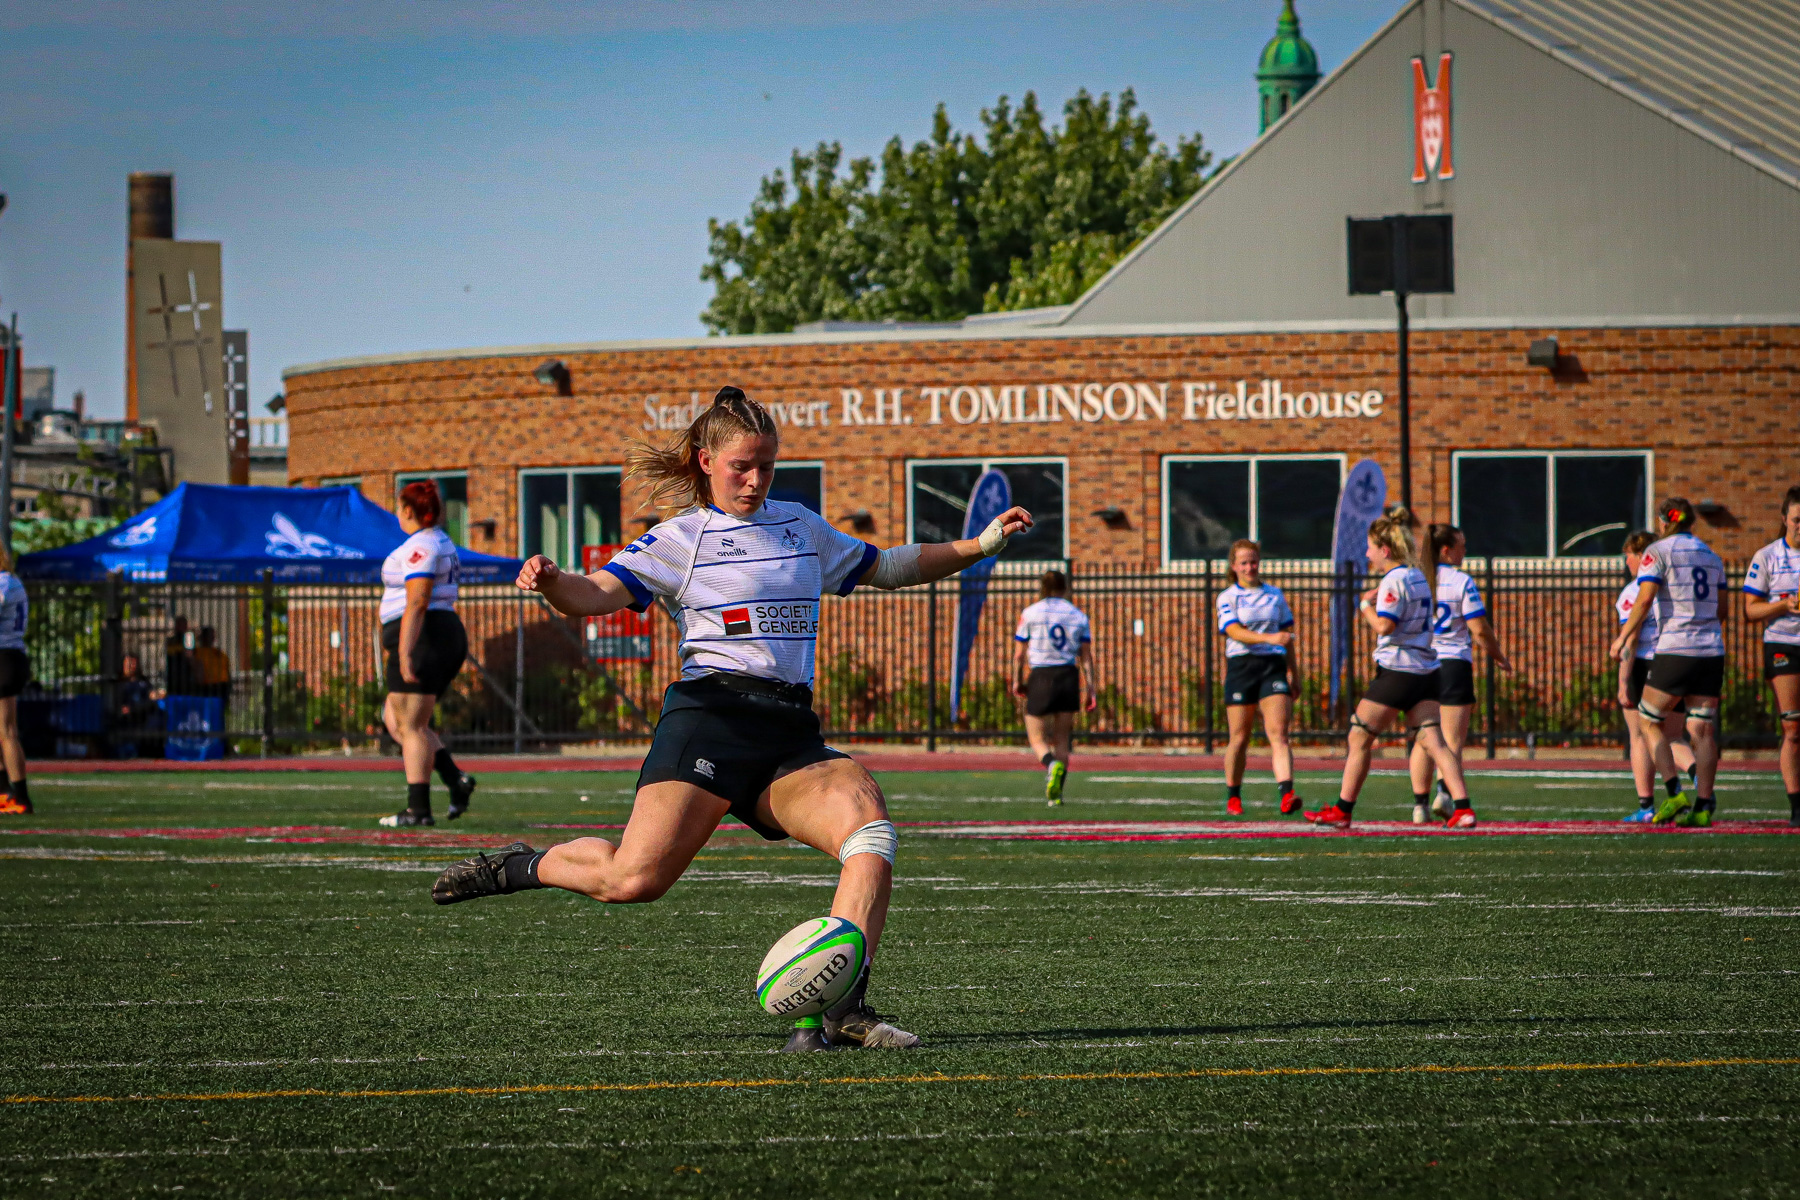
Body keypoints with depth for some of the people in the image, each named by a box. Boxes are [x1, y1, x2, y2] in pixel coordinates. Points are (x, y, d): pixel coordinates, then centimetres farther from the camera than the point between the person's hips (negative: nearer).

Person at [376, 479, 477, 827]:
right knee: (395, 719, 14)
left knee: (410, 726, -7)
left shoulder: (419, 547, -13)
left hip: (422, 641, -10)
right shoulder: (442, 543, 19)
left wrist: (404, 654, -26)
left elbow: (416, 604, -22)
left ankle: (418, 809, -8)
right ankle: (455, 779, 2)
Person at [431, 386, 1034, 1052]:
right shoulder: (681, 538, 6)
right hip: (711, 717, -5)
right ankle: (519, 867, 11)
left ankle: (841, 1009, -30)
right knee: (634, 880, -20)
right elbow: (598, 594, -7)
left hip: (791, 735, 5)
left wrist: (979, 545, 30)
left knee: (867, 819, -26)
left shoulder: (802, 527, 24)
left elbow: (885, 567, 37)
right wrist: (551, 582, -29)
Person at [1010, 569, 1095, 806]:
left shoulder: (1029, 614, 0)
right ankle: (1055, 793, 7)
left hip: (1040, 680, -3)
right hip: (1069, 678, 3)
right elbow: (1086, 657, 4)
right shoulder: (1078, 616, 6)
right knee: (1062, 739, 13)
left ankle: (1052, 763, -28)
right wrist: (1089, 689, 6)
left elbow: (1019, 654, 1)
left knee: (1037, 738, 5)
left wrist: (1017, 681, 14)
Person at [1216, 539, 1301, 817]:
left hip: (1274, 666, 2)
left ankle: (1287, 794, -27)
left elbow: (1286, 635, 20)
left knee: (1278, 732, -14)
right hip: (1241, 666, -2)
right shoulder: (1227, 598, 3)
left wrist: (1292, 672, 16)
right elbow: (1236, 632, -13)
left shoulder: (1275, 595, 14)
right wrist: (1270, 638, -28)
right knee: (1239, 738, 3)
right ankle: (1233, 798, 20)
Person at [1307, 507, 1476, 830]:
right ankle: (1463, 809, -14)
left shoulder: (1393, 580, -12)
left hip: (1396, 671, -8)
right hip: (1426, 670, 8)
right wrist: (1378, 599, 15)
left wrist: (1365, 605, -4)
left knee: (1360, 737, 4)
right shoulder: (1417, 576, 15)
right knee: (1434, 742, 0)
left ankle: (1342, 810, 10)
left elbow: (1384, 625, -21)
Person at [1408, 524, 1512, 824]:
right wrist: (1500, 658, 6)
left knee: (1422, 740, 9)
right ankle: (1445, 791, -20)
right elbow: (1480, 630, -7)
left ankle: (1420, 802, 3)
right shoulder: (1461, 581, -6)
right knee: (1452, 739, 0)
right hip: (1453, 664, -4)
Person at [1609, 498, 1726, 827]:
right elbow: (1719, 606, 18)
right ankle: (1703, 806, -3)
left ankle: (1675, 793, -6)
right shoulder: (1711, 555, 15)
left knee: (1649, 721, 7)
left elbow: (1644, 600, -13)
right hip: (1712, 651, 5)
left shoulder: (1658, 551, -2)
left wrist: (1623, 637, -6)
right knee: (1702, 729, 4)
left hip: (1675, 651, -5)